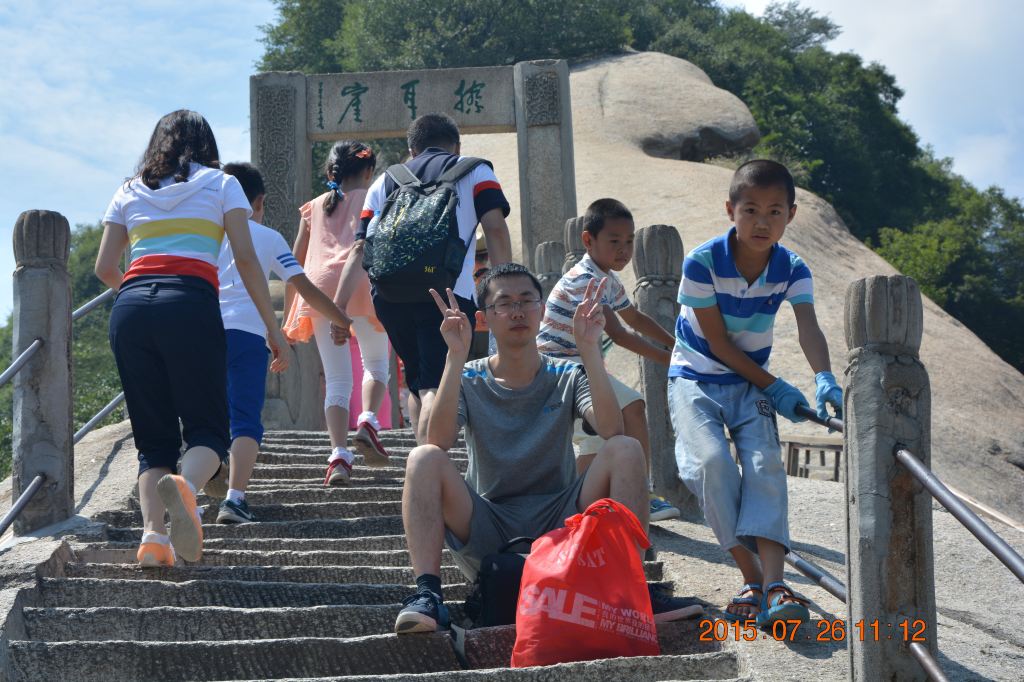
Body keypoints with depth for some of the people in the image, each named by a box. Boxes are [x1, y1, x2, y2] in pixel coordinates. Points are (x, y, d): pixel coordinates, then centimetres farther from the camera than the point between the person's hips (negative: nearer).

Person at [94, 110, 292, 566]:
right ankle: (186, 485, -33)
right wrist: (273, 327, 8)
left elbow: (104, 267, 19)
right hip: (191, 302, -3)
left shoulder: (129, 191, 22)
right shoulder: (221, 184, 16)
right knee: (207, 429, 1)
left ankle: (153, 531, -13)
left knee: (153, 437, 9)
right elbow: (245, 259, 6)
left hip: (131, 307, 3)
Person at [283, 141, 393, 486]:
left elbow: (295, 262, 18)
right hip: (362, 284, -3)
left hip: (319, 287, 3)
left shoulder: (314, 207, 22)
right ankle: (368, 422, -7)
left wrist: (289, 318, 20)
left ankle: (339, 455, -11)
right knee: (377, 363, 18)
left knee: (336, 380, 4)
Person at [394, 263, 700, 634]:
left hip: (559, 523, 1)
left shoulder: (567, 377, 6)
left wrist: (589, 349, -22)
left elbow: (611, 430, -16)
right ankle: (427, 593, -35)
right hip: (488, 529, 0)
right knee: (424, 458, -24)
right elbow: (439, 442, -17)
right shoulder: (468, 381, 5)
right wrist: (456, 357, -24)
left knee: (626, 450, -20)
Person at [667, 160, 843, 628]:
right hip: (695, 379, -3)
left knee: (765, 464, -20)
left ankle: (773, 583, -30)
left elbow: (809, 330, -25)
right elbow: (718, 342, -16)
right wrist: (774, 387, -18)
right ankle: (752, 578, -15)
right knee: (712, 461, -25)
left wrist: (824, 379, -46)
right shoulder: (702, 263, -20)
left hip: (751, 384, 3)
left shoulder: (792, 270, -10)